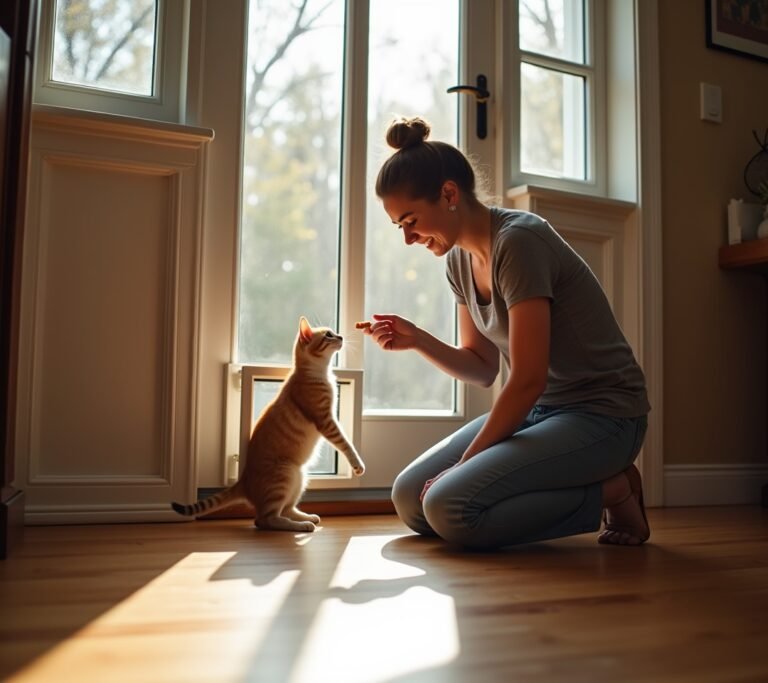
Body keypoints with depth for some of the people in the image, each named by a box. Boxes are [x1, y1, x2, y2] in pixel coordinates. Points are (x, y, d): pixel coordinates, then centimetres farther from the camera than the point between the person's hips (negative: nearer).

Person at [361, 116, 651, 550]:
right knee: (410, 498, 1)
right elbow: (483, 369, 10)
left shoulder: (517, 242, -22)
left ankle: (611, 492, -3)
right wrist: (416, 339, -7)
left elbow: (528, 379, -23)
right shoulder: (459, 259, 5)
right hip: (539, 409, 9)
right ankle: (588, 485, 7)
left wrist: (464, 463, -15)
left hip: (601, 414, -9)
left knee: (450, 508, -24)